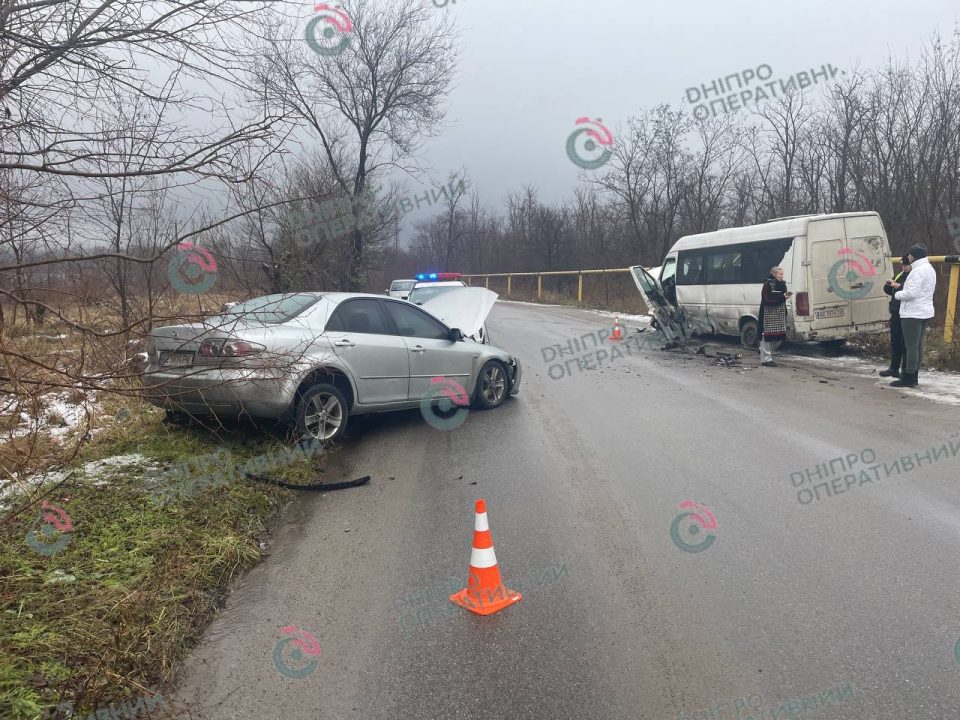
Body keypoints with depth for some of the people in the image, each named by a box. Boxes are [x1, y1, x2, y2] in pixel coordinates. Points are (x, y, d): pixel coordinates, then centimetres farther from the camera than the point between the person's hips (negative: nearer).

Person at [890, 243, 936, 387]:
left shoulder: (918, 271, -18)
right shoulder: (930, 269, 15)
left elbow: (911, 293, -25)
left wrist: (897, 294, -7)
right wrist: (900, 286, 9)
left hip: (913, 313, -11)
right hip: (925, 312, 11)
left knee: (911, 346, -6)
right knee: (918, 344, 14)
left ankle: (909, 378, -4)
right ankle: (914, 376, 20)